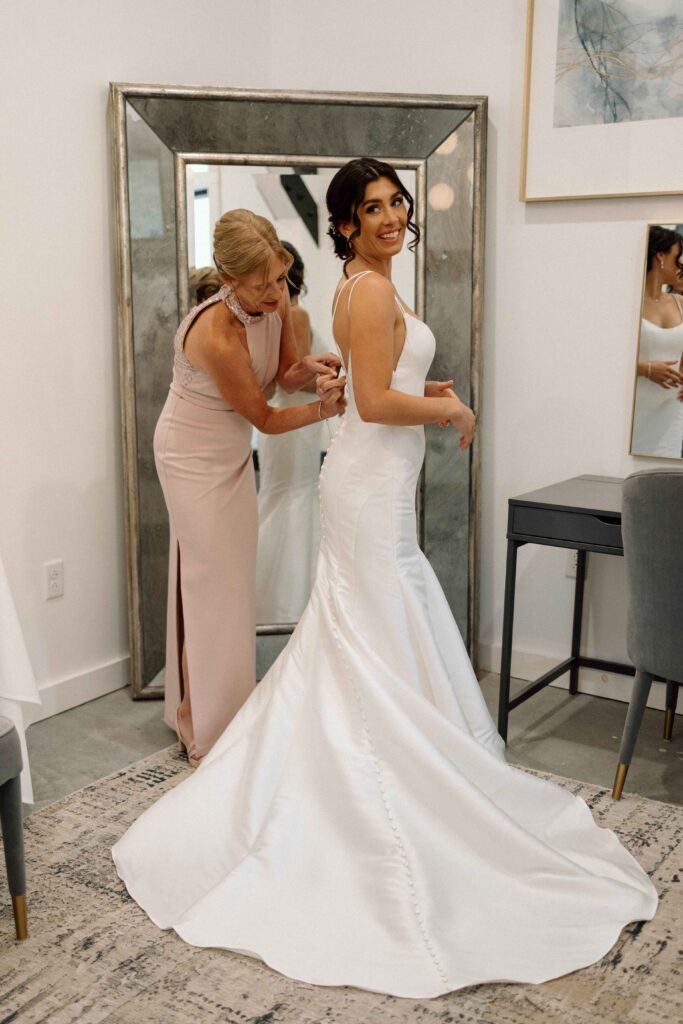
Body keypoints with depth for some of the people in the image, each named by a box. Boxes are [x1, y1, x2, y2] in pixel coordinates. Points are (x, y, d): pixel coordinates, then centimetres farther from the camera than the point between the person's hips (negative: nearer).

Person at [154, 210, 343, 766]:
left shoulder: (276, 301, -12)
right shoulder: (216, 335, -33)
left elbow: (284, 377, -1)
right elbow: (264, 418, -22)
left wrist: (307, 367, -21)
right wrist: (326, 407, -25)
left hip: (234, 453, 8)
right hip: (197, 457, -8)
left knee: (234, 579, 13)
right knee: (213, 584, -3)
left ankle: (196, 709, 29)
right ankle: (210, 733, 11)